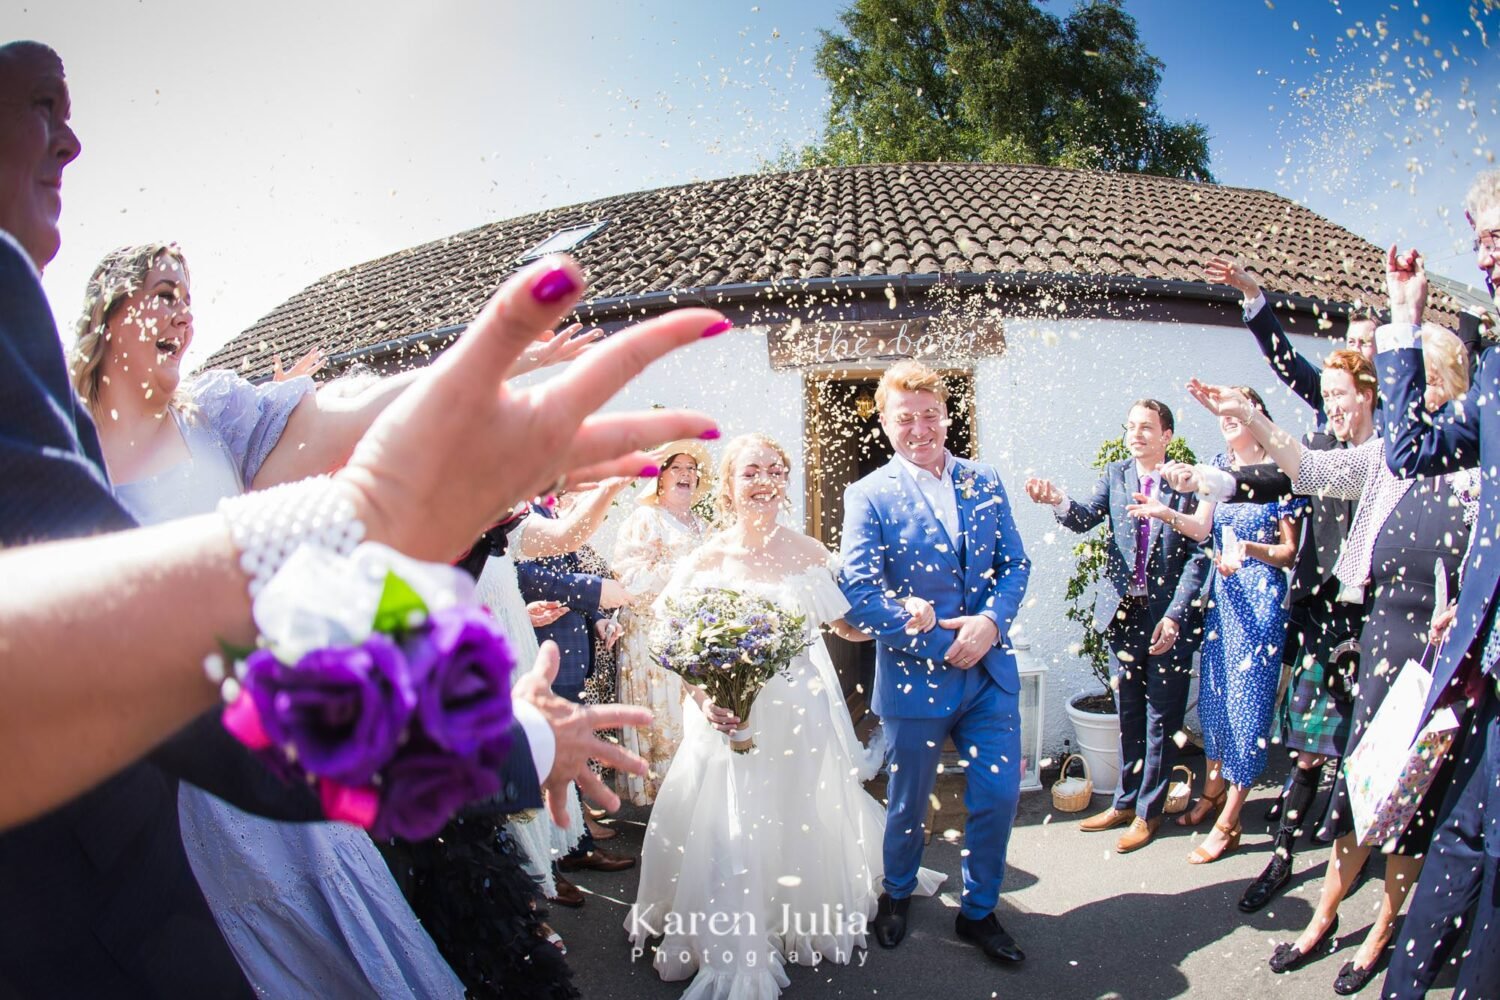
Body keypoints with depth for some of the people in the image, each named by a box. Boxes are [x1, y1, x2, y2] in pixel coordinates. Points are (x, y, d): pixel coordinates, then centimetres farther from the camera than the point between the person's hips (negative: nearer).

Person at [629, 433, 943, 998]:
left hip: (802, 716, 1)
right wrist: (703, 700, -21)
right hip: (729, 718, -1)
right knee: (727, 836, 3)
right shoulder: (707, 560, -7)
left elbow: (847, 627, 5)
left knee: (805, 828, 13)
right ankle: (728, 950, 28)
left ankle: (804, 929, 41)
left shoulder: (808, 554, -3)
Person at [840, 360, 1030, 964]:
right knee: (909, 804, 15)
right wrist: (944, 642, -19)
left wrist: (991, 621, -14)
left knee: (998, 795, 11)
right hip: (916, 679, -3)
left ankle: (978, 912, 36)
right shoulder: (869, 495, -9)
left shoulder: (984, 483, 4)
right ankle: (896, 895, 45)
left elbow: (1015, 563, 5)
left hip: (990, 672, 3)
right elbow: (858, 594, -17)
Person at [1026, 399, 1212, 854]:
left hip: (1170, 617, -4)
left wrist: (1174, 615, -17)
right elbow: (1086, 517, -11)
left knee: (1161, 717, 7)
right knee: (1129, 714, 16)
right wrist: (1059, 502, -33)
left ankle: (1148, 811, 23)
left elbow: (1199, 554, -10)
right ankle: (1125, 802, 32)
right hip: (1124, 611, 4)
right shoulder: (1115, 474, 4)